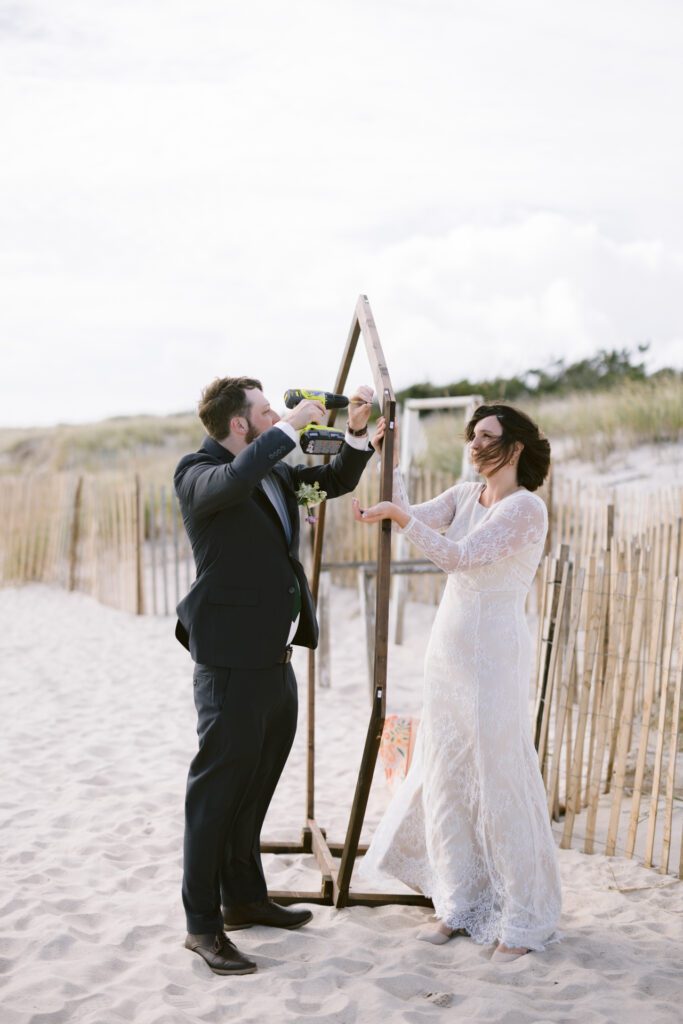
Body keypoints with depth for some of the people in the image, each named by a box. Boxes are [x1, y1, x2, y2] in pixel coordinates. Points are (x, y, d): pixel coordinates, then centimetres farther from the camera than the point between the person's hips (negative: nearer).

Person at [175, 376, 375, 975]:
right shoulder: (199, 473, -12)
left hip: (275, 656, 9)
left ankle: (244, 898, 33)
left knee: (256, 787, 19)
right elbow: (238, 479, -35)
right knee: (218, 787, -2)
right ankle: (203, 924, 7)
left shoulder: (274, 467, 13)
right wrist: (291, 425, -24)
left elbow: (336, 481, 22)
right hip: (233, 660, -9)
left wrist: (356, 431, 5)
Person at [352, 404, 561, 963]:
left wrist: (398, 517, -27)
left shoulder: (526, 507, -12)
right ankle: (461, 903, 24)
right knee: (446, 778, 11)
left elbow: (459, 556, -21)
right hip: (449, 646, 8)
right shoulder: (465, 496, 12)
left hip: (494, 653, -8)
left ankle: (524, 918, 11)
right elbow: (409, 515, 0)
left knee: (499, 780, -3)